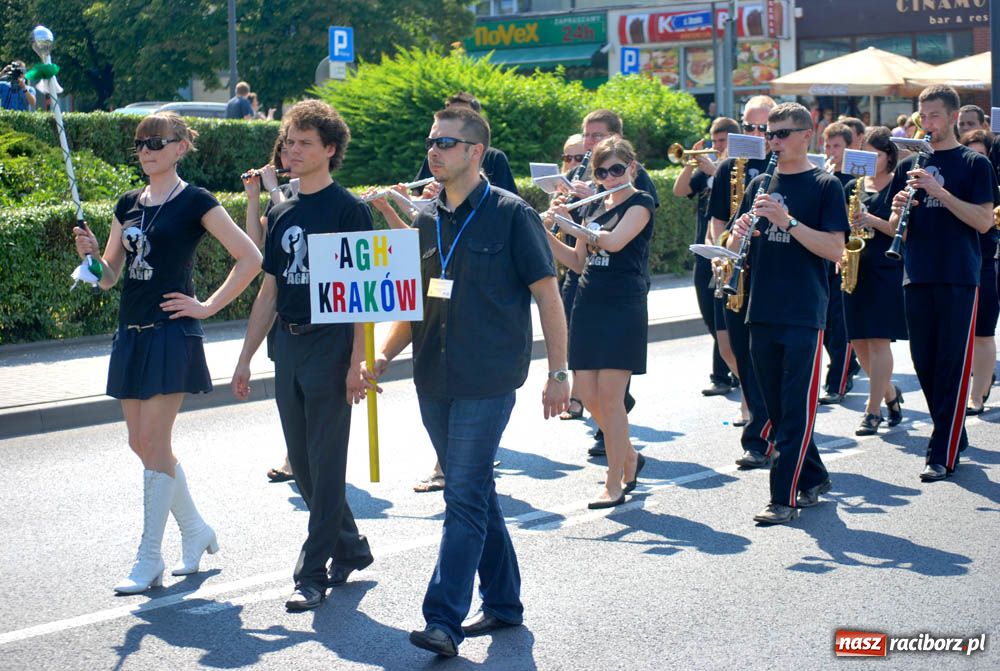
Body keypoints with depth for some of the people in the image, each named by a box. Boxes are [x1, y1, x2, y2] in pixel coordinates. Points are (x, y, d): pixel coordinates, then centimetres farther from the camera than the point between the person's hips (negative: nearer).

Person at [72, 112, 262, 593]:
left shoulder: (195, 202, -5)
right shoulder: (128, 205, 13)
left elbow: (250, 258, -8)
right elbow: (108, 278, 14)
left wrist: (208, 306, -9)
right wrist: (91, 253, -7)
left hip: (172, 333, -7)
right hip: (131, 332, 7)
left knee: (154, 443, -7)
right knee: (141, 442, 9)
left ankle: (148, 562, -1)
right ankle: (195, 531, 27)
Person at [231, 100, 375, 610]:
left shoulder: (348, 209, -6)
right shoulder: (282, 214, 13)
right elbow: (270, 291, 17)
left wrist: (357, 361, -17)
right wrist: (245, 359, 14)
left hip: (332, 344, -7)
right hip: (289, 346, 7)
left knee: (325, 463, -3)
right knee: (302, 463, 11)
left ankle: (313, 573, 2)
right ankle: (350, 548, 27)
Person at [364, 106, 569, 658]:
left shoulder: (510, 214, -5)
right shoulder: (424, 219, 11)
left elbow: (547, 294, -4)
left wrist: (558, 372, -8)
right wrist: (385, 354, 2)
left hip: (488, 379, -6)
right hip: (434, 378, 6)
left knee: (465, 494, -9)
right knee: (475, 491, 14)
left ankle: (444, 619, -9)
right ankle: (502, 602, 25)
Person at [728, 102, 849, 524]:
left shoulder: (825, 186, -2)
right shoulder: (760, 185, 13)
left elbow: (835, 250, -11)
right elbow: (735, 245, 14)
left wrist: (788, 221, -21)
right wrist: (739, 235, -9)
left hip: (804, 314, -6)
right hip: (762, 313, 6)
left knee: (797, 409, -6)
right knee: (778, 408, 11)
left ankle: (784, 498, -6)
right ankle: (813, 478, 27)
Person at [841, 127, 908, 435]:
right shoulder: (853, 187, 13)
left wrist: (873, 221, -23)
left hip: (886, 271, -6)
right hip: (855, 269, 6)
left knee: (878, 339, -8)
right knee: (858, 340, 6)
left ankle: (873, 411, -4)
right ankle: (890, 393, 28)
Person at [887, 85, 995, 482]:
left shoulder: (973, 164, 0)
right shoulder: (909, 166, 13)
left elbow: (984, 221, -11)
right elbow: (895, 228, 13)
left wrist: (939, 191, -20)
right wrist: (899, 211, -10)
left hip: (959, 278, -5)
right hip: (918, 277, 5)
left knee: (953, 367, -5)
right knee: (924, 364, 7)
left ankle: (943, 455, -3)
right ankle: (954, 436, 23)